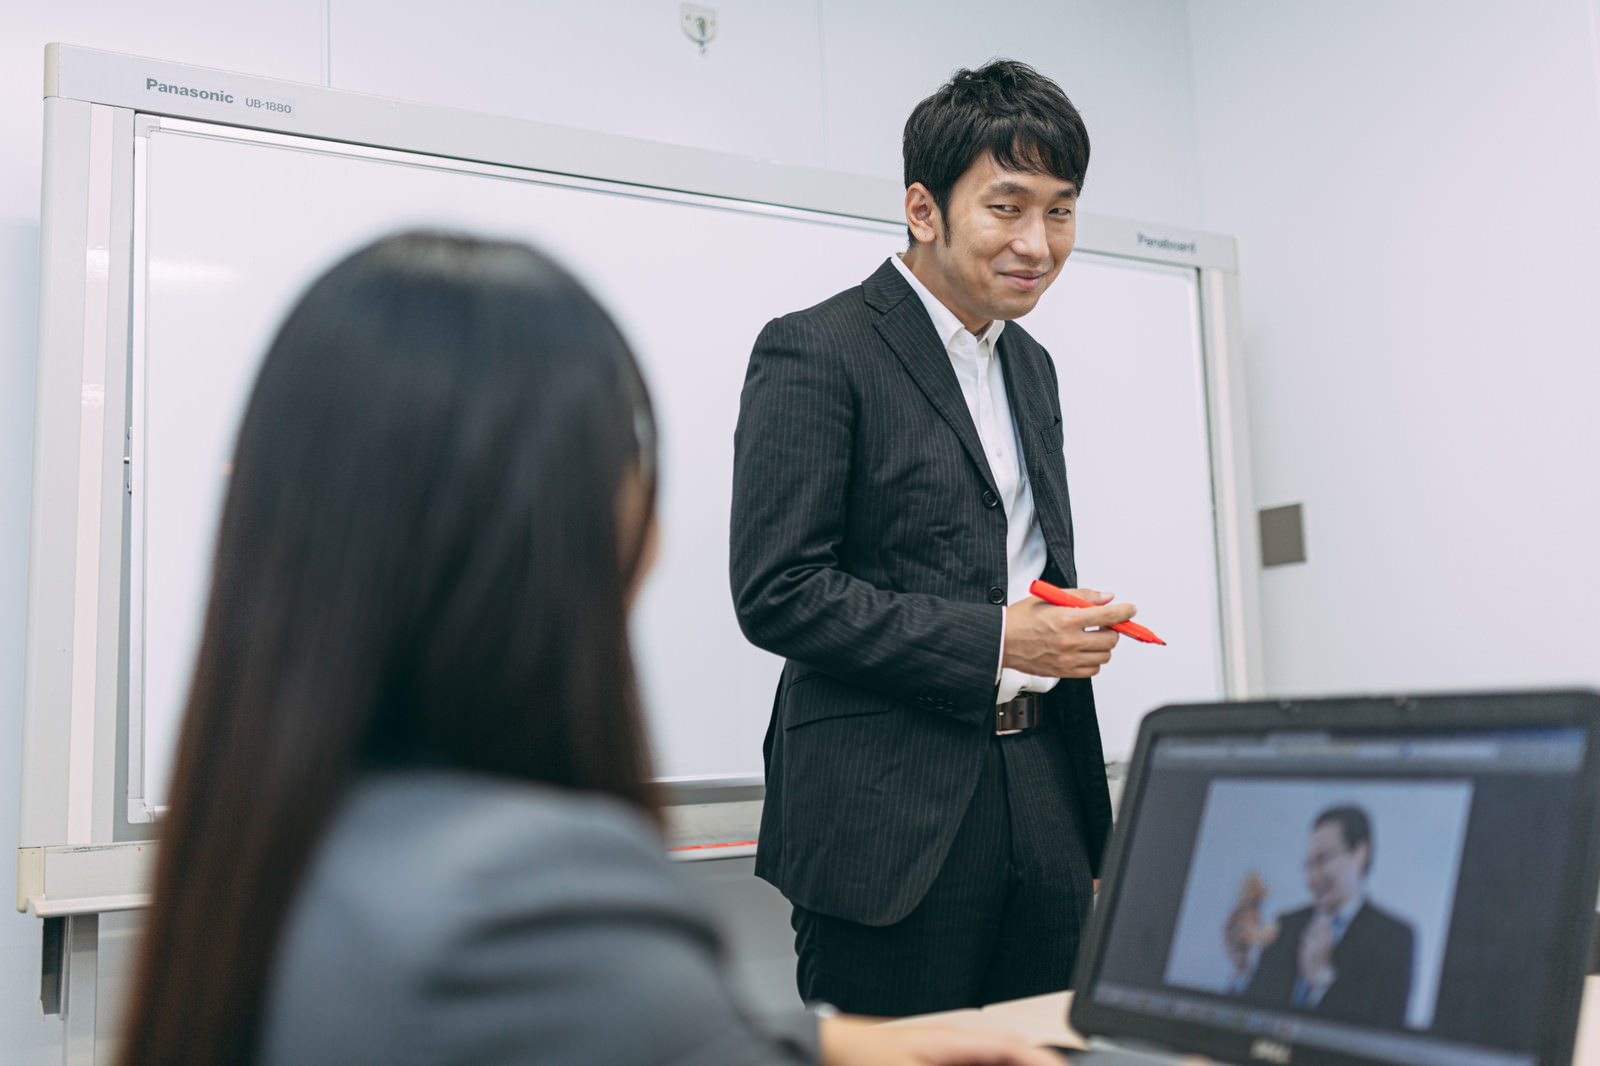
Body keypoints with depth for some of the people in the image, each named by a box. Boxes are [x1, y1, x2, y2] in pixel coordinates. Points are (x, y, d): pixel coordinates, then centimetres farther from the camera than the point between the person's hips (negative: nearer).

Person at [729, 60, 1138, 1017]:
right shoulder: (814, 352, -8)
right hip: (893, 814, -7)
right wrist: (996, 642, -15)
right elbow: (778, 594, -15)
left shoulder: (1031, 366, 17)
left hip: (1038, 793, 7)